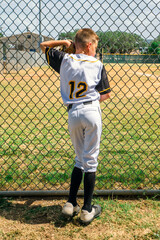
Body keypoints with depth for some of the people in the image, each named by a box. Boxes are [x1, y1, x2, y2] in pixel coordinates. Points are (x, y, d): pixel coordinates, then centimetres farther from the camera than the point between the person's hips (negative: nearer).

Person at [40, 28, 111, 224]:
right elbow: (106, 94, 6)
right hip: (91, 111, -3)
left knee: (79, 159, 18)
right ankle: (87, 210, 10)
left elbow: (44, 45, 24)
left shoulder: (65, 60, 8)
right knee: (90, 160, 4)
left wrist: (64, 42, 27)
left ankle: (70, 204, 16)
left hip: (73, 113, 3)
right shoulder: (97, 65, 3)